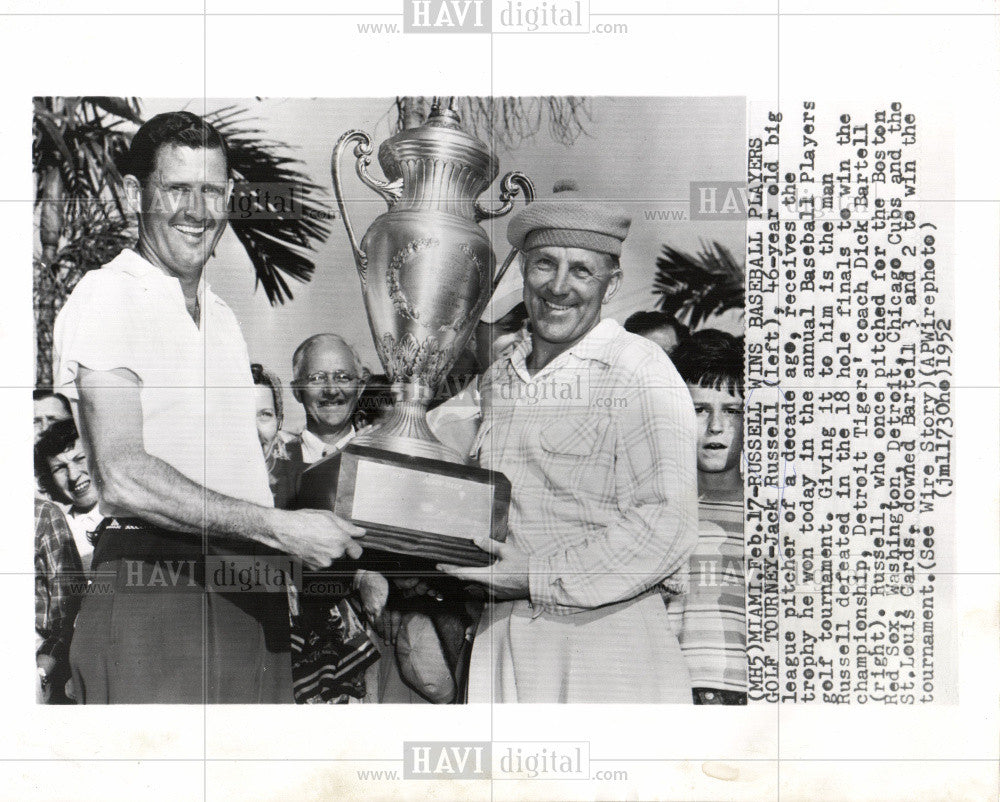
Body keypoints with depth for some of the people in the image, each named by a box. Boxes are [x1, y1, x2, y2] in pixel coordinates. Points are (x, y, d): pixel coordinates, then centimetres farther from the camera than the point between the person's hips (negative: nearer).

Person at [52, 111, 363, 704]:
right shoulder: (106, 297, -5)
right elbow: (124, 477, -18)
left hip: (255, 600, 7)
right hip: (156, 590, -7)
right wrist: (280, 528, -19)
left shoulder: (223, 315, 20)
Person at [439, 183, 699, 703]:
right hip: (503, 636, 5)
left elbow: (664, 527, -15)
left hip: (605, 634, -5)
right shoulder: (497, 381, 14)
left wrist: (538, 577, -15)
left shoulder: (639, 372, -7)